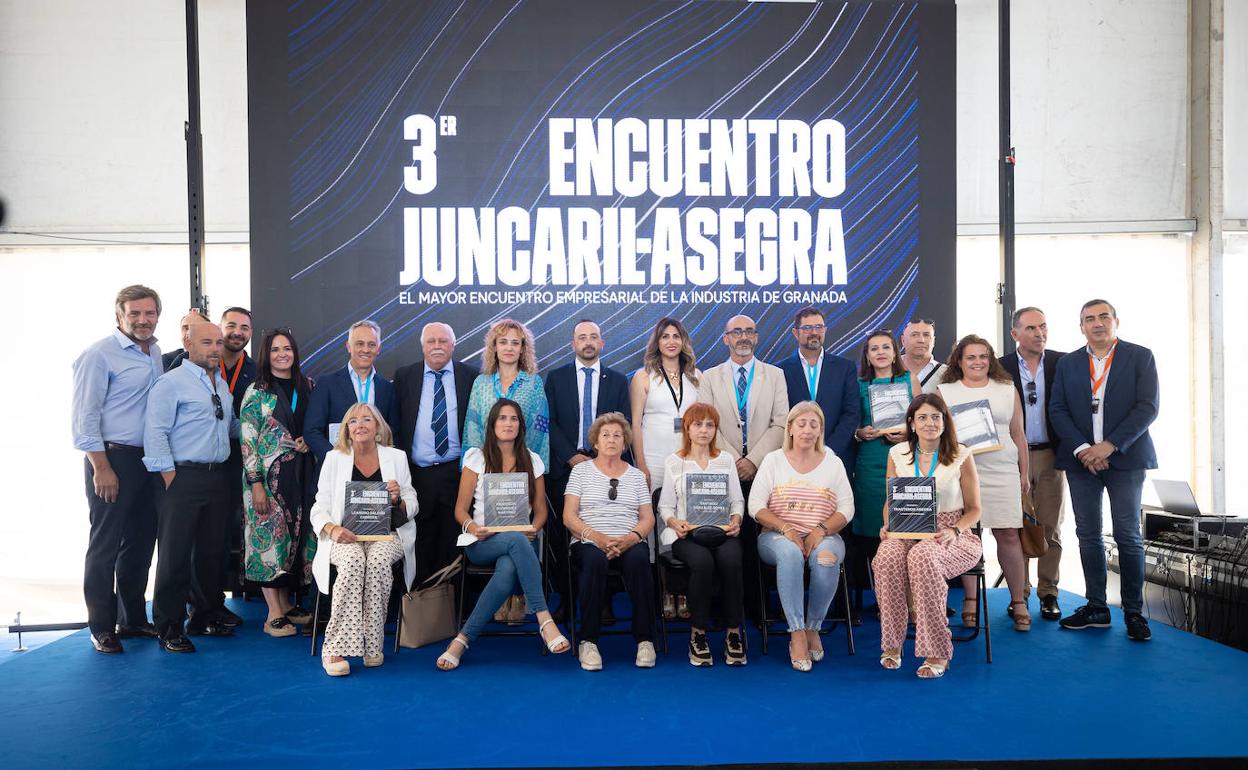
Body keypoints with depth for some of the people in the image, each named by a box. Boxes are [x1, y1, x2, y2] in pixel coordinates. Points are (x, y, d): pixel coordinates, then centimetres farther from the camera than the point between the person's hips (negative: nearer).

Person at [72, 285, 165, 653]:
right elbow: (85, 416, -13)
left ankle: (133, 619, 25)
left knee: (140, 543, 13)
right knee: (105, 546, 2)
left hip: (149, 461, 7)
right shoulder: (99, 355, -9)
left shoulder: (156, 353, 11)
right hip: (113, 458, -7)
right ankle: (102, 628, 13)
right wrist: (102, 468, -17)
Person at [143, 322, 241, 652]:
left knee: (212, 551, 13)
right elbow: (155, 432, -13)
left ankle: (205, 617, 26)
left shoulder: (222, 385, 16)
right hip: (183, 478, -7)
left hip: (218, 477, 7)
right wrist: (171, 479, -16)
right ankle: (169, 628, 7)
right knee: (175, 554, -3)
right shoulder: (171, 382, -7)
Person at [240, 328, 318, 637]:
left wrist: (308, 441, -4)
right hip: (269, 475, -5)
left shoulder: (307, 386, 9)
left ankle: (287, 604, 20)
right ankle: (274, 614, 0)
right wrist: (256, 484, -14)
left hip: (302, 473, 5)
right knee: (269, 536, -4)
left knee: (295, 536, 9)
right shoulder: (257, 392, -5)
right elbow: (247, 441, -8)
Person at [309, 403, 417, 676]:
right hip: (345, 536, 0)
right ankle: (335, 649, -33)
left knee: (378, 561, -34)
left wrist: (398, 499, -11)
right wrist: (332, 529, -16)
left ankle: (372, 645, -26)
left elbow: (412, 507, 13)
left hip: (386, 534, 1)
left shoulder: (396, 457, 13)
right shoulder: (334, 458, 12)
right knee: (353, 561, -35)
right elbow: (319, 509, 6)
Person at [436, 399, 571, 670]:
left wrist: (534, 529, -8)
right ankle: (544, 619, -39)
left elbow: (540, 510, 14)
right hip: (482, 542, -1)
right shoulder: (477, 458, 7)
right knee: (517, 541, -38)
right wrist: (471, 526, -17)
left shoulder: (532, 461, 13)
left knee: (508, 571, -37)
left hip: (521, 541, 2)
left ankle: (463, 638, -30)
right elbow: (461, 508, 5)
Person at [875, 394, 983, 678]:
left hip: (950, 537, -2)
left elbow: (973, 509, 6)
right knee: (888, 556, -35)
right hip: (906, 534, 2)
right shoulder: (897, 454, 10)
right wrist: (887, 526, -4)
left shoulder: (961, 456, 2)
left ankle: (938, 653, -28)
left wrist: (953, 531, -13)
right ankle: (892, 644, -21)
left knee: (922, 555, -38)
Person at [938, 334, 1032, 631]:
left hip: (1001, 472, 1)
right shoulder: (945, 392, 8)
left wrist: (1025, 474, 10)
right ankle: (970, 600, 12)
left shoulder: (1007, 391, 11)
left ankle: (1018, 601, 8)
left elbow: (1018, 434, 13)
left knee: (1008, 534, -3)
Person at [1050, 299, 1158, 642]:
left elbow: (1147, 407, -6)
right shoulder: (1068, 363, 10)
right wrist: (1081, 449, -10)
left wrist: (1110, 446, -15)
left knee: (1128, 536, -1)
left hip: (1125, 458, -3)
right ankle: (1096, 607, 14)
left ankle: (1133, 611, 9)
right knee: (1088, 534, 6)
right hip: (1080, 459, 3)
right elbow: (1058, 410, 4)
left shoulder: (1140, 357, 2)